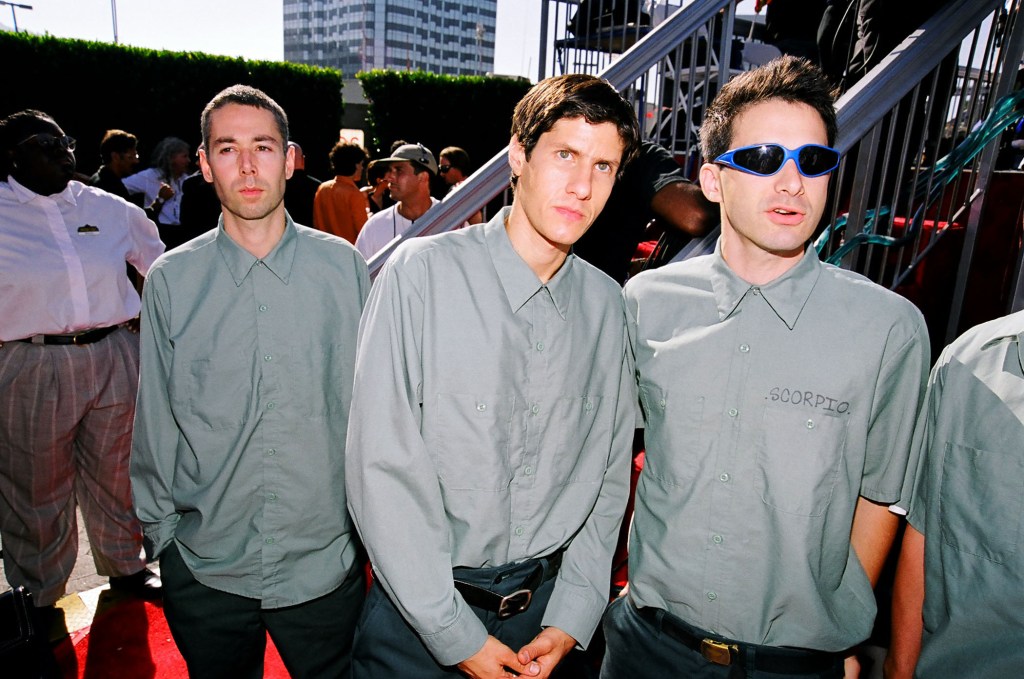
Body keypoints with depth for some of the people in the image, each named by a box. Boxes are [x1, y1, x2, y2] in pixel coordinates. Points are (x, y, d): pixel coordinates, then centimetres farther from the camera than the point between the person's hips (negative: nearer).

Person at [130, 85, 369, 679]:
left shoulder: (343, 266, -5)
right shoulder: (172, 279, -3)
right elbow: (156, 421, 4)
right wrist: (161, 531, 8)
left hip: (325, 561, 0)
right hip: (204, 570, 1)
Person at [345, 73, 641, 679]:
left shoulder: (606, 304, -1)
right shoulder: (423, 272, -15)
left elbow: (609, 471, 3)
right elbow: (382, 467, -16)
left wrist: (572, 618, -2)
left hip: (546, 605, 4)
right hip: (419, 607, -3)